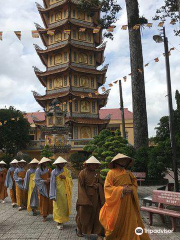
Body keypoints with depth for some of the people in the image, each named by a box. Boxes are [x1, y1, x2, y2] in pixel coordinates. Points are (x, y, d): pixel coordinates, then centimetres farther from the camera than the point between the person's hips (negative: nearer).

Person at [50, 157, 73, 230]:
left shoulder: (67, 171, 6)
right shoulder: (54, 172, -6)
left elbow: (71, 181, 4)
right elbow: (52, 183, -8)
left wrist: (65, 178, -16)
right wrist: (53, 195, -12)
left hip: (65, 193, 4)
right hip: (58, 193, -3)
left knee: (65, 207, 9)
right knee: (58, 207, -1)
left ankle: (62, 220, 26)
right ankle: (59, 223, 9)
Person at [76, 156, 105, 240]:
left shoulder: (97, 173, 5)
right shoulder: (83, 173, -10)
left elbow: (101, 183, 11)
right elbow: (81, 186, -12)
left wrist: (97, 185, -12)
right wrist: (85, 199, -16)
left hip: (95, 197, 4)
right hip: (85, 196, -4)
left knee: (96, 214, 5)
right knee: (83, 213, 10)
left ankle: (99, 233, 15)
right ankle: (79, 229, 35)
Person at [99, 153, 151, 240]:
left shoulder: (129, 173, 11)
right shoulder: (111, 173, -6)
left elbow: (135, 184, 13)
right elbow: (107, 187, -10)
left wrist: (131, 189, -9)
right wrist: (121, 189, -19)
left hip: (128, 203, 4)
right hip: (117, 203, -4)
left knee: (130, 221, 5)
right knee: (116, 223, 5)